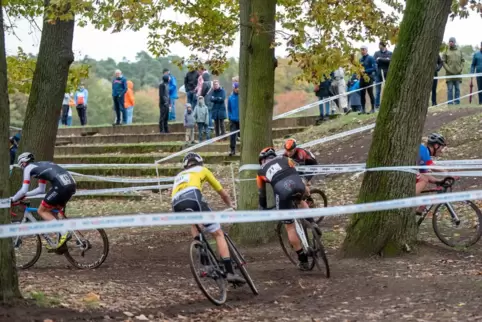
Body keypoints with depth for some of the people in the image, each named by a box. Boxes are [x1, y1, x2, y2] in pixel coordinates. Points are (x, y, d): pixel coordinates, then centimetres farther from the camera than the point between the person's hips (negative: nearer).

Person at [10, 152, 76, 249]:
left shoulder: (28, 168, 11)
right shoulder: (41, 166, 34)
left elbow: (23, 190, 7)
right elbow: (41, 190, 39)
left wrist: (13, 199, 22)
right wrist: (25, 195, 41)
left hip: (60, 186, -8)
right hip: (71, 184, 8)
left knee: (42, 211, 6)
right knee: (53, 211, 23)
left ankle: (64, 233, -9)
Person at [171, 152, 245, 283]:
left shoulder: (179, 176, 41)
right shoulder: (202, 170, 32)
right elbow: (222, 193, 40)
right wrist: (231, 205, 57)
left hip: (176, 204, 4)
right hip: (193, 197, -3)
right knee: (218, 234, 7)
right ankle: (230, 272, -4)